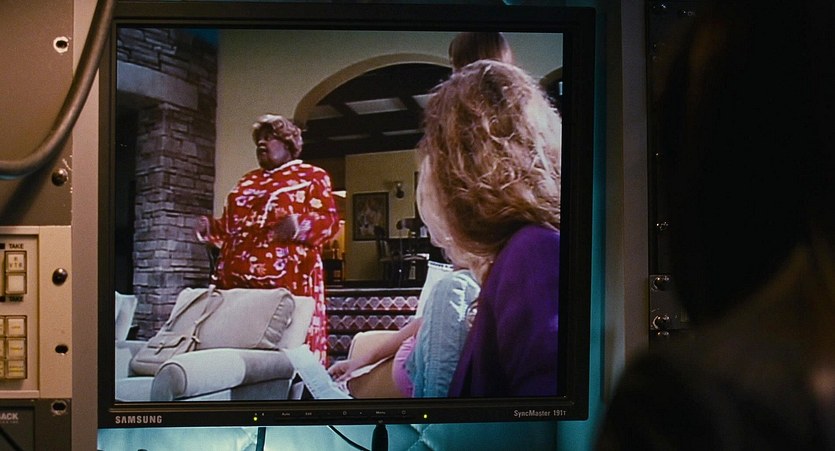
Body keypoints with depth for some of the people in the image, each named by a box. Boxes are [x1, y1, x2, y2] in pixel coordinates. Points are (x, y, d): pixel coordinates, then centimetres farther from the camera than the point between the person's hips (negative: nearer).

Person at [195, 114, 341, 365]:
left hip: (287, 280, -6)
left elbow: (330, 220, -3)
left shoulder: (312, 176, 9)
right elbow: (231, 225, 31)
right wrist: (210, 230, 10)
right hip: (237, 278, 6)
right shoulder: (247, 182, 27)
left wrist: (298, 226, -21)